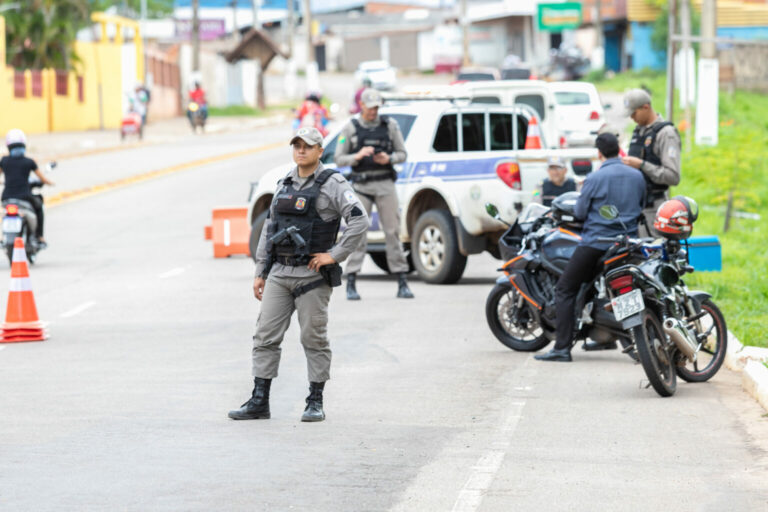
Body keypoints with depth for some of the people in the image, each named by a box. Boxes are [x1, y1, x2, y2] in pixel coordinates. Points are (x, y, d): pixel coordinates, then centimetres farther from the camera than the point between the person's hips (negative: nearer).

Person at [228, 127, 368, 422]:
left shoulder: (332, 184, -5)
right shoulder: (285, 185, 15)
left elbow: (359, 221, -15)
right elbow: (268, 230, 20)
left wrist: (334, 255, -16)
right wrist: (260, 273, 16)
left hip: (312, 275, -6)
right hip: (279, 273, 6)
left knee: (314, 339, 0)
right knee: (265, 336, 1)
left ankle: (315, 403, 9)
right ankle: (259, 402, 4)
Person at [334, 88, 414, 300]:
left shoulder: (390, 125, 7)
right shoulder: (350, 128, 4)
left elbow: (402, 153, 10)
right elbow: (339, 159, 4)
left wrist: (389, 159, -11)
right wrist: (357, 156, -15)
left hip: (385, 184, 1)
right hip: (361, 186, -1)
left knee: (393, 231, -1)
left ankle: (402, 283, 2)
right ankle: (351, 284, -3)